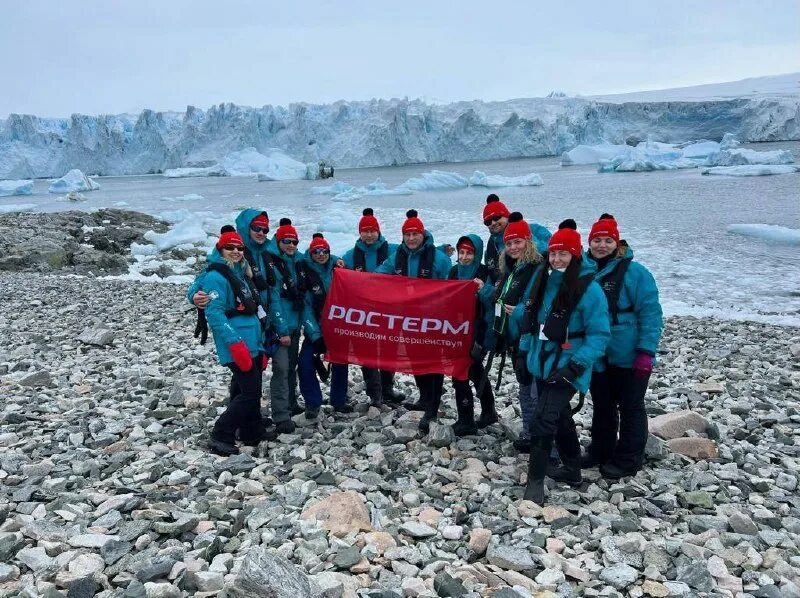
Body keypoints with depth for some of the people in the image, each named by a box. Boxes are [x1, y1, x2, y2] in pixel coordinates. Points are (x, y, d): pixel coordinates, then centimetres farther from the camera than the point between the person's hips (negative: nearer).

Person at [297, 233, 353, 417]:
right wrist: (315, 333, -16)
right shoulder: (305, 271, -11)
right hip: (316, 327, -2)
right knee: (306, 363, -15)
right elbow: (305, 304, -13)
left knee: (340, 363, 6)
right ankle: (312, 403, 0)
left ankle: (339, 401, 23)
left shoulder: (337, 267, -4)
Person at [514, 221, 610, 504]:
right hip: (542, 366, 7)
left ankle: (535, 481, -3)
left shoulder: (588, 289, -15)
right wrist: (523, 353, 12)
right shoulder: (544, 281, 6)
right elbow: (532, 320, 17)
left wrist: (576, 366, -21)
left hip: (565, 370, -7)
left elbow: (599, 334, -16)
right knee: (560, 418, 20)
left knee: (542, 421, -14)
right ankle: (572, 470, 38)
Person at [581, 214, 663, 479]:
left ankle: (628, 459, 20)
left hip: (629, 358, -5)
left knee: (630, 407, 8)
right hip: (597, 357, 6)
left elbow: (651, 313, -14)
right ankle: (601, 451, 35)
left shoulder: (634, 272, -13)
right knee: (602, 406, 19)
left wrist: (646, 352, -19)